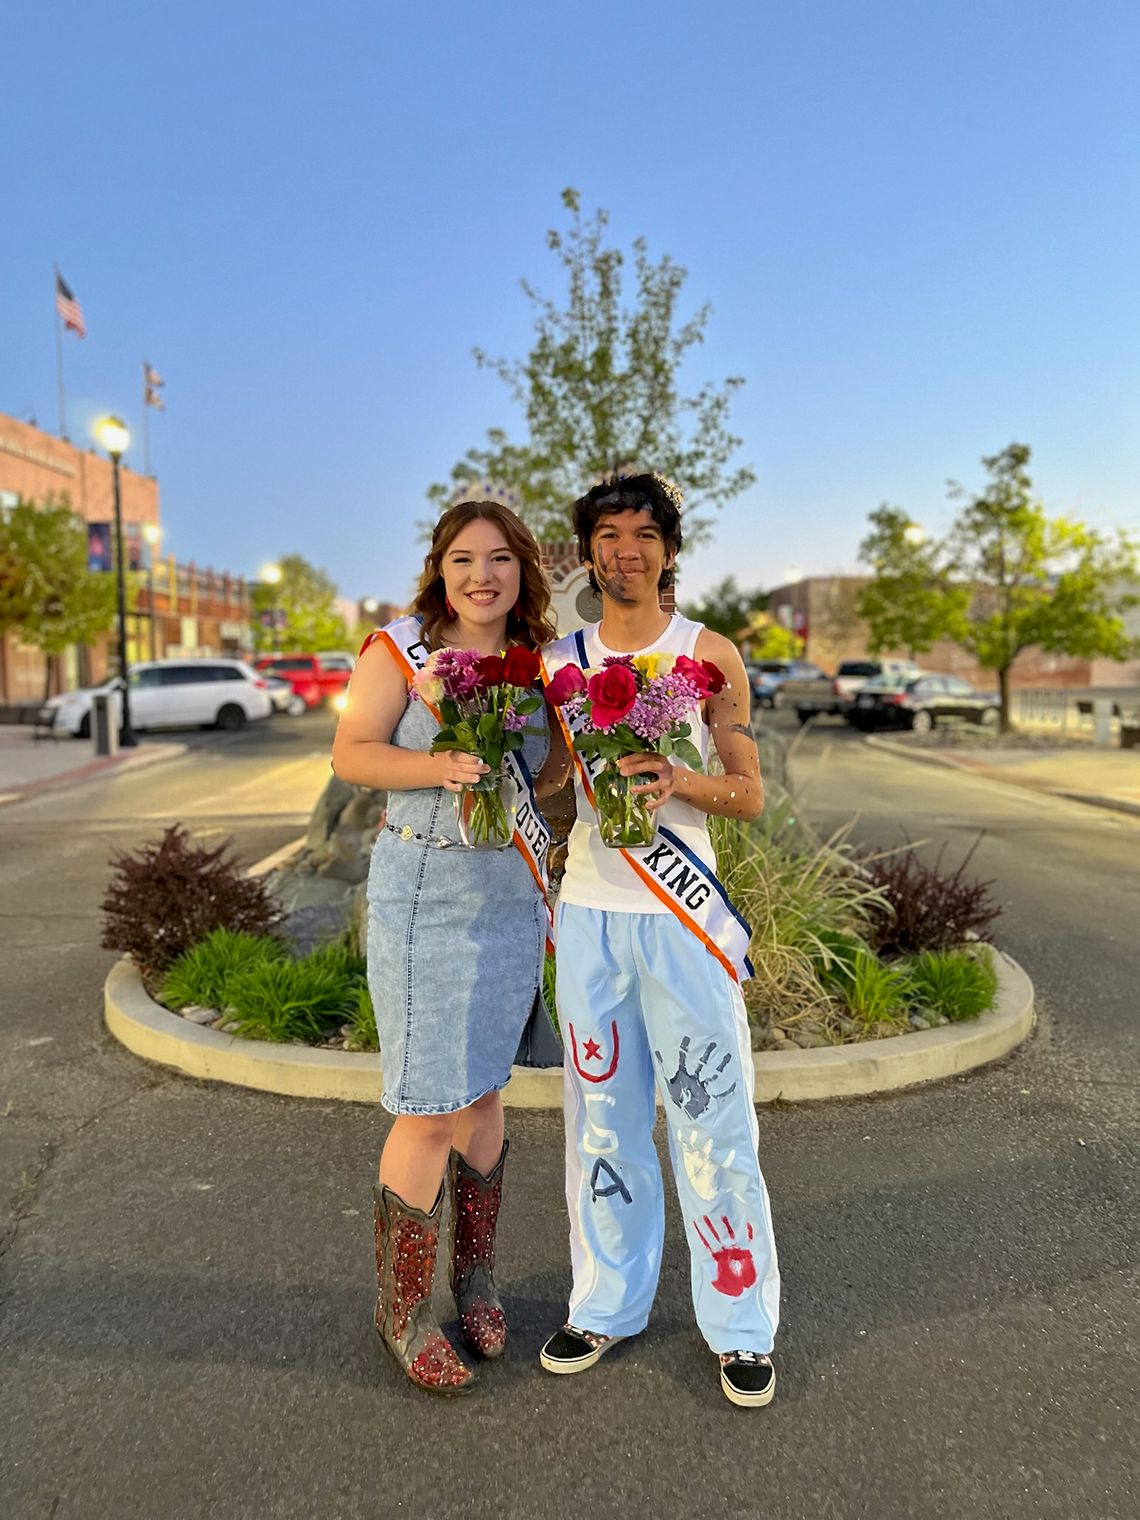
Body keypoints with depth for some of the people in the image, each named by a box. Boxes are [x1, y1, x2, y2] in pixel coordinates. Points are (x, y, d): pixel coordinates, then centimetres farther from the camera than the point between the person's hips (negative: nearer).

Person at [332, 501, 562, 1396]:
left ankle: (474, 1280, 35)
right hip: (425, 893, -5)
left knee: (484, 1091, 16)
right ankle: (402, 1309, 21)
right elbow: (351, 754, -12)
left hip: (515, 894, 5)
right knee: (430, 1110, -1)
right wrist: (441, 767, -27)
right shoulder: (400, 647, -6)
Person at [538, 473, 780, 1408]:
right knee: (603, 1118, 12)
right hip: (588, 914, 3)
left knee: (713, 1120, 4)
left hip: (683, 917, -2)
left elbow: (751, 794, 0)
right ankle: (606, 1305, 30)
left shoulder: (711, 655, 1)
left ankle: (741, 1326, 22)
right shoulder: (559, 662, 8)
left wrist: (680, 781, -18)